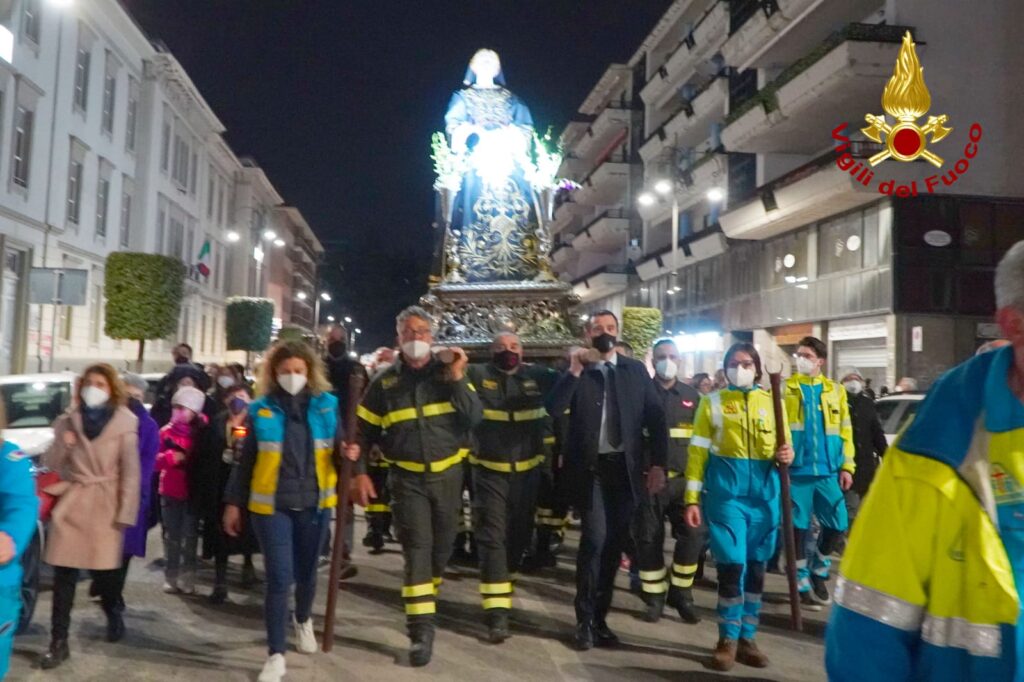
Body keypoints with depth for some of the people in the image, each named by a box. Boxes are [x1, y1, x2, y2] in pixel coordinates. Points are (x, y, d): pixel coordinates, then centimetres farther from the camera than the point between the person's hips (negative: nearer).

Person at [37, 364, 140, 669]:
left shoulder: (124, 423, -3)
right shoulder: (67, 421, 7)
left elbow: (130, 473, -4)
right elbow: (50, 465, 9)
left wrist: (125, 513, -8)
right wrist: (62, 445, -12)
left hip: (105, 506, -2)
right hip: (70, 503, 3)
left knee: (104, 571, 4)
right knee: (63, 575, -1)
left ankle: (113, 615, 35)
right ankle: (58, 643, 9)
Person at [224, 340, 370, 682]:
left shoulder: (326, 406, 0)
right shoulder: (261, 410, -3)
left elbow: (339, 448, 4)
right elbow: (245, 461, 3)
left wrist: (350, 454, -19)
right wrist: (233, 502, 3)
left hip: (314, 504, 2)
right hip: (271, 505, -2)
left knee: (306, 573, 17)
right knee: (279, 578, -5)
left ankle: (303, 620, 48)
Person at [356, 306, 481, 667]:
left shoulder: (449, 373, 1)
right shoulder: (384, 381, 0)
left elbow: (475, 418, -10)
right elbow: (363, 431, 3)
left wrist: (457, 380, -19)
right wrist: (358, 472, -9)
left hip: (447, 474, 2)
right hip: (407, 477, -1)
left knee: (442, 543, 12)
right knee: (416, 548, -6)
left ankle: (428, 594, 40)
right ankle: (421, 628, -2)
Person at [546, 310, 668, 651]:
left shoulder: (635, 369, 7)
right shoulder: (577, 371, 2)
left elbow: (655, 417, 5)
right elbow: (553, 408, -13)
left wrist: (658, 464, -2)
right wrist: (575, 370, -21)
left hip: (625, 468, 3)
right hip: (589, 467, -3)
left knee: (613, 544, 9)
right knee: (595, 538, -14)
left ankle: (599, 617, 24)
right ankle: (584, 618, 4)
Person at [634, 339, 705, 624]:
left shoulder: (691, 395, 10)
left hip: (683, 480, 2)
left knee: (693, 535, -1)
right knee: (650, 539, 3)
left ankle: (681, 594, 17)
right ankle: (655, 597, 17)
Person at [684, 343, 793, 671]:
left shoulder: (772, 402, 9)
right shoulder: (712, 402, 3)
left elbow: (785, 446, 14)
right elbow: (698, 451, 1)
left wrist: (786, 455, -11)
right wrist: (692, 499, -4)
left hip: (764, 493, 3)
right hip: (726, 491, -3)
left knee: (755, 567, 9)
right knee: (732, 565, -5)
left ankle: (747, 638, 22)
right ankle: (728, 639, 12)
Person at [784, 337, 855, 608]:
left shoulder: (835, 390, 9)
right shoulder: (785, 389, 2)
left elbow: (845, 430, 9)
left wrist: (847, 466, 3)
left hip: (828, 470, 3)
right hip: (796, 469, -2)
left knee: (838, 525, 4)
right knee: (798, 527, 3)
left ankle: (819, 570, 28)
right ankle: (802, 584, 17)